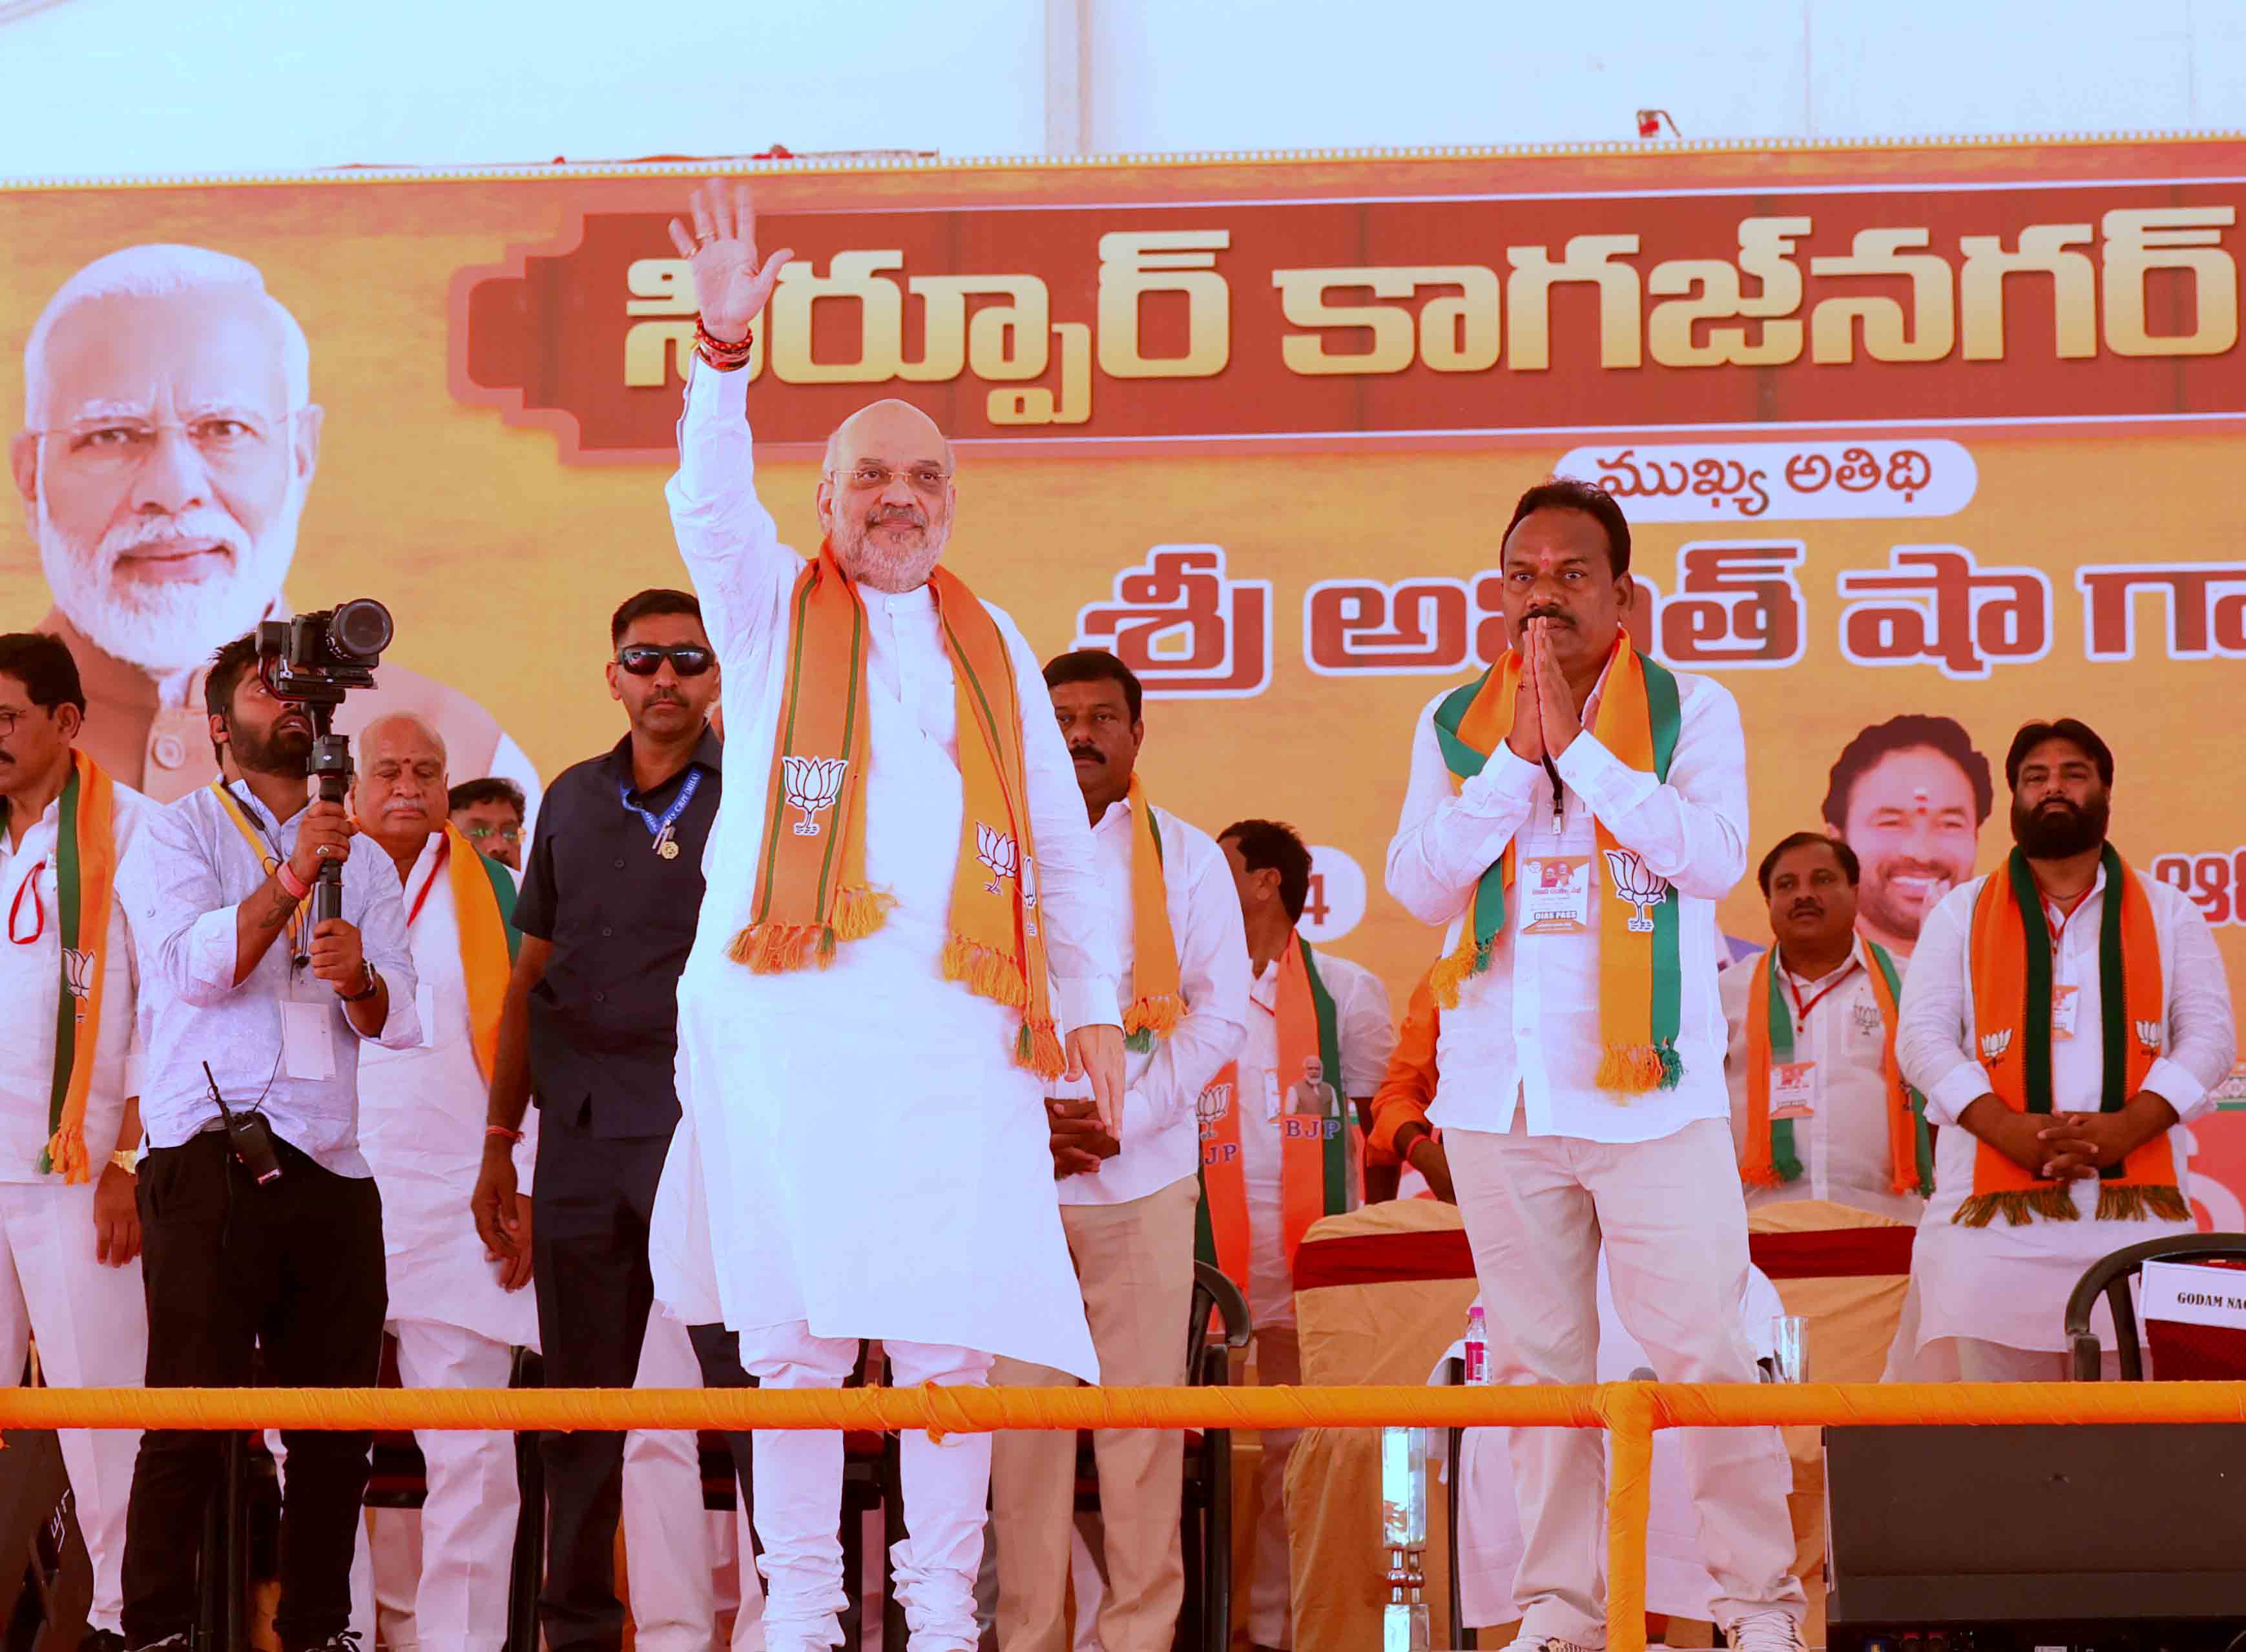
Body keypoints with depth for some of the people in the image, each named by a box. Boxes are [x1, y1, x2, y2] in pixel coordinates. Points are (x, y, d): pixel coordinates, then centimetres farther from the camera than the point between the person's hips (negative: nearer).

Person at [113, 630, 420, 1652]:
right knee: (191, 1410, -9)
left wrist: (357, 975, -12)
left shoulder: (365, 865, 22)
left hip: (332, 1171, 4)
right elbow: (196, 966, -9)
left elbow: (396, 1021, 10)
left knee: (335, 1423, 2)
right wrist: (290, 882, -20)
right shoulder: (178, 833, 9)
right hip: (210, 1165, -4)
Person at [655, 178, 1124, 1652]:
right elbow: (709, 500, -8)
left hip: (954, 1025, 2)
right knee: (799, 1332, -5)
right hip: (789, 1016, -2)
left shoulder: (993, 646, 20)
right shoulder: (773, 608, 13)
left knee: (950, 1335, -5)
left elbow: (1062, 840, 20)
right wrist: (726, 346, -24)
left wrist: (1092, 1003, 9)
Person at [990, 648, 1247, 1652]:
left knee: (1143, 1409, -2)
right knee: (1021, 1409, -2)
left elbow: (1222, 1012, 3)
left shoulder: (1187, 858, 8)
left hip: (1145, 1175, 0)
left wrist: (1125, 1117, -8)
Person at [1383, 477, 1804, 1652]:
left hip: (1649, 1089, -3)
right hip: (1500, 1092, 3)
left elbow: (1714, 856, -12)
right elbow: (1417, 885, -1)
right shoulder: (1454, 727, 12)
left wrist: (1579, 747, -12)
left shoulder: (1690, 710, 4)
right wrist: (1519, 756, -9)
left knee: (1700, 1352, -6)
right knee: (1535, 1363, 6)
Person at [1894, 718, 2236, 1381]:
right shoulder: (1963, 913, 16)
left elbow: (2209, 1034, 7)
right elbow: (1923, 1037, 6)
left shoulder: (2166, 913, 17)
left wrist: (2125, 1128, -11)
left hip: (2136, 1200, 0)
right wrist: (2010, 1130, -11)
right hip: (1996, 1207, 0)